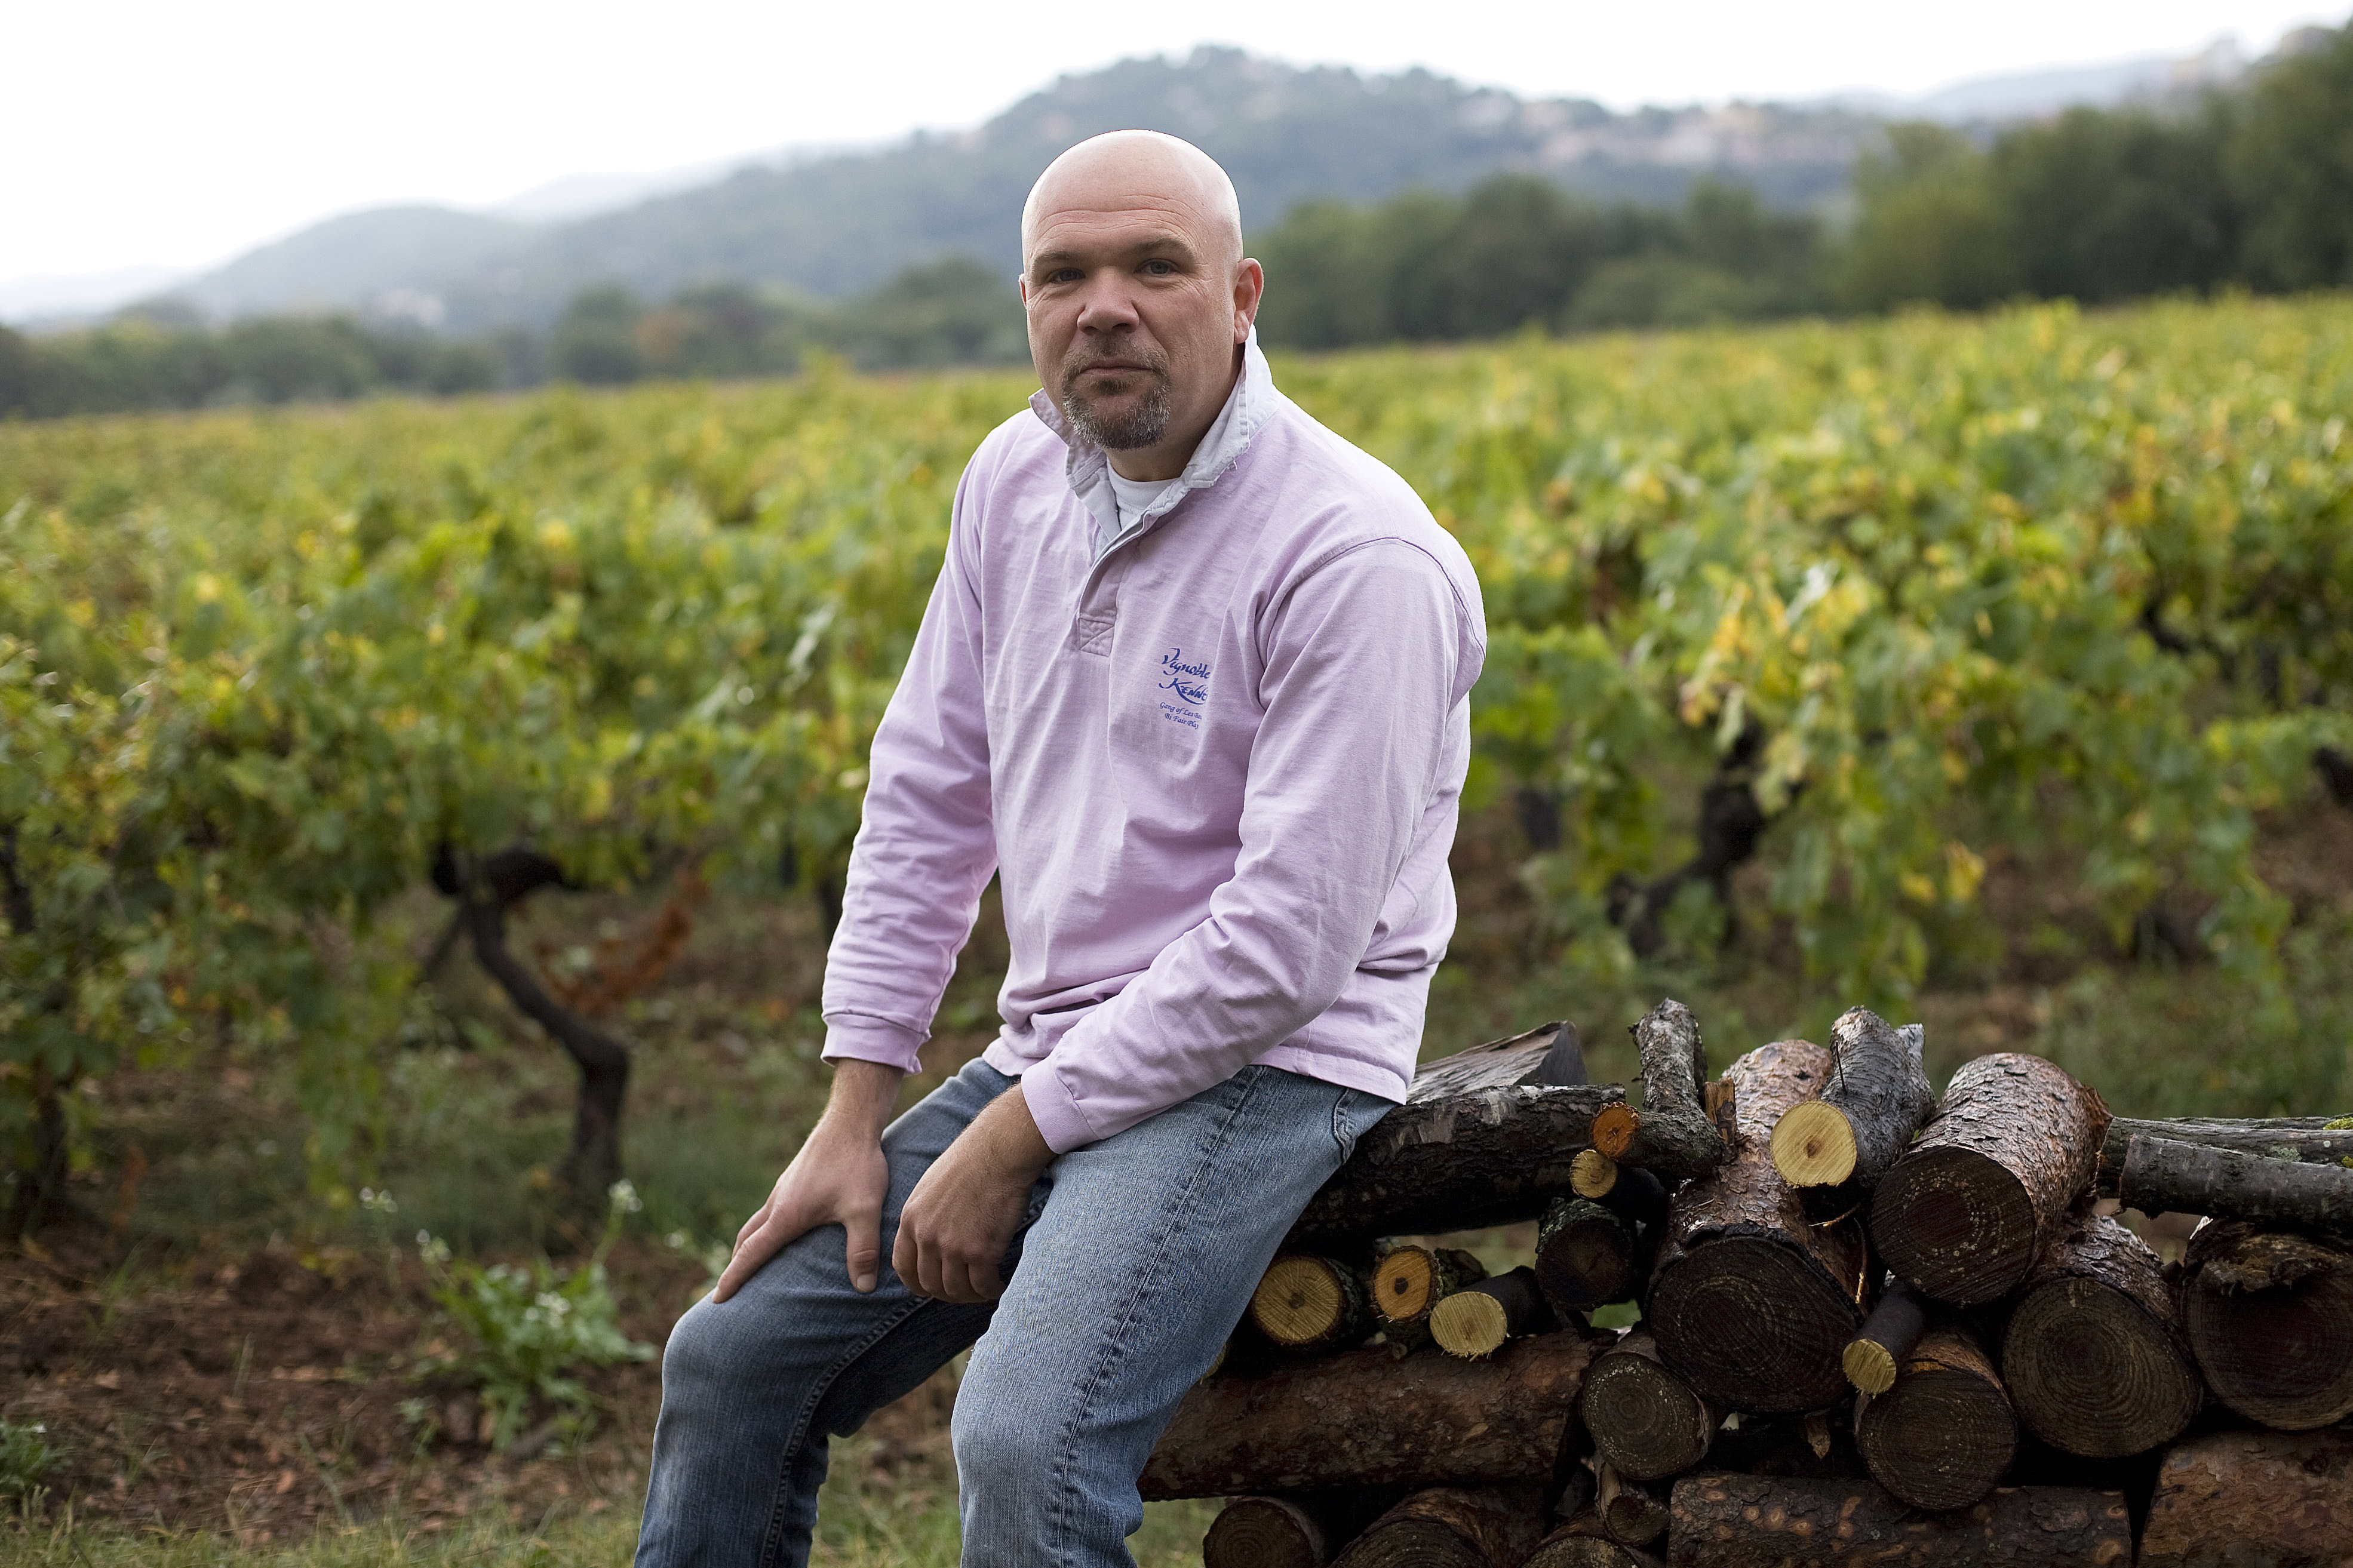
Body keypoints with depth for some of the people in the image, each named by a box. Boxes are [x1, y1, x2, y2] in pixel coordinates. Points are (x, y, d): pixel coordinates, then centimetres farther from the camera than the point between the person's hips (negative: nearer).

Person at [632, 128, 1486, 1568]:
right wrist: (854, 1117, 4)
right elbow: (927, 803, 10)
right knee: (729, 1361, 6)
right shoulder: (1016, 481, 5)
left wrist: (1010, 1140, -16)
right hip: (1055, 1059, 8)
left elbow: (1289, 947, -22)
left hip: (1264, 1068, -8)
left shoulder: (1356, 559, -19)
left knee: (1026, 1447, -28)